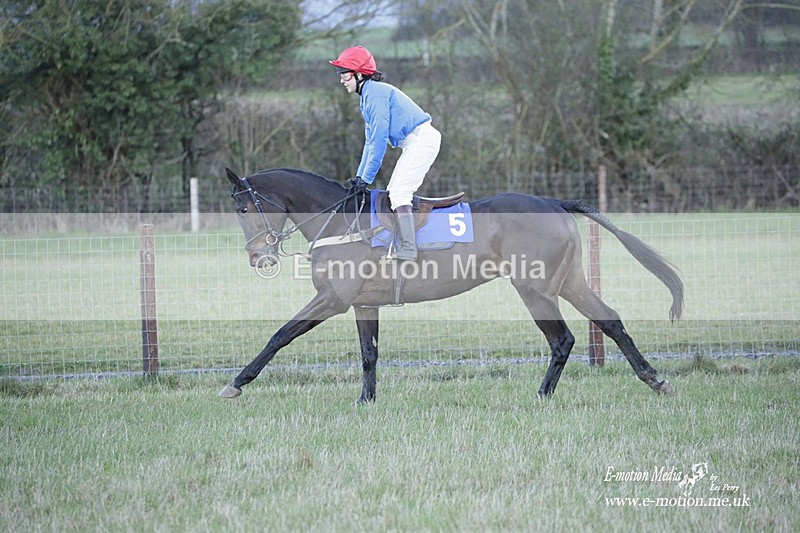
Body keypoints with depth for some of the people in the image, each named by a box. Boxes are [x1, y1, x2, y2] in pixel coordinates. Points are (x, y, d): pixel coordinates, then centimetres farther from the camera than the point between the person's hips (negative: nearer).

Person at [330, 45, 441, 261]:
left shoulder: (375, 92, -15)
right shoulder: (368, 95, 17)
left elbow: (379, 138, -19)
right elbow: (371, 141, 21)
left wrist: (366, 178, -17)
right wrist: (360, 176, 14)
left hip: (422, 139, -11)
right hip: (413, 144, 11)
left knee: (398, 192, -17)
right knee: (394, 193, 10)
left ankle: (408, 248, -21)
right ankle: (402, 245, 9)